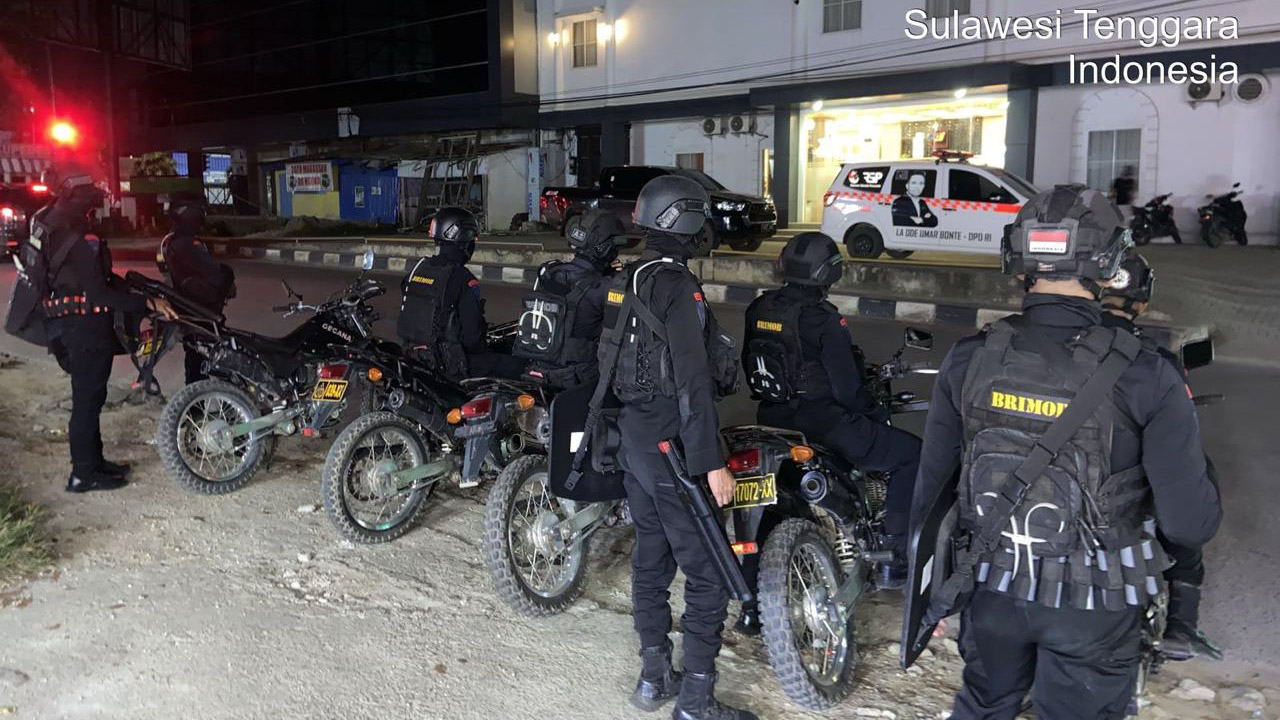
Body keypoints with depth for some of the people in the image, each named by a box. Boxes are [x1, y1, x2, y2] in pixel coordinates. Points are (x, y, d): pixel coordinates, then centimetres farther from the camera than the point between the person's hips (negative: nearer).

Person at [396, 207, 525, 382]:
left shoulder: (417, 268, 5)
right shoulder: (463, 280, -18)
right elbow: (472, 334, -18)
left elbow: (407, 315, 13)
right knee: (517, 366, -1)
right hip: (450, 365, -8)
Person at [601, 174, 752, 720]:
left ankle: (654, 676, 29)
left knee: (651, 558, 17)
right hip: (673, 447, -9)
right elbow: (692, 383, -24)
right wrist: (713, 464, -23)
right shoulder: (677, 287, -19)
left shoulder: (624, 282, 9)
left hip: (634, 437, 9)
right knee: (708, 573, 0)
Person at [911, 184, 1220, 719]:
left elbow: (931, 478, -3)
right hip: (1092, 604, -2)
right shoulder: (1144, 378, -21)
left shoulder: (969, 358, -13)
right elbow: (1190, 525, -18)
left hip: (992, 588, 2)